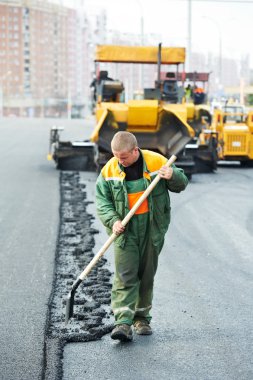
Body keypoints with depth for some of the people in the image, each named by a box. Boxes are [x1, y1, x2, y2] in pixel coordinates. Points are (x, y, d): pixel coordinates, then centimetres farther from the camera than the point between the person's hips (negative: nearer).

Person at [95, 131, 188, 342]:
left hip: (152, 229, 1)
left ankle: (142, 317, 25)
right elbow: (101, 200, 0)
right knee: (125, 276, -9)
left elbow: (182, 184, 4)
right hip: (125, 230, -1)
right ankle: (123, 322, -12)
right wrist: (113, 221, -16)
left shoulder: (157, 161, -6)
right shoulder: (109, 169, -4)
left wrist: (173, 177, -19)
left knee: (147, 275, 11)